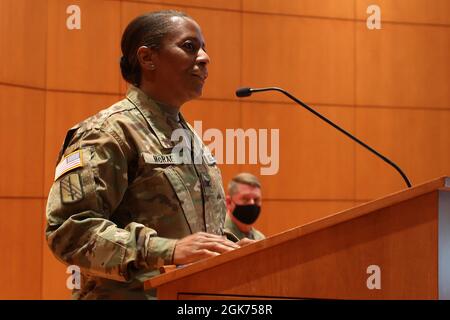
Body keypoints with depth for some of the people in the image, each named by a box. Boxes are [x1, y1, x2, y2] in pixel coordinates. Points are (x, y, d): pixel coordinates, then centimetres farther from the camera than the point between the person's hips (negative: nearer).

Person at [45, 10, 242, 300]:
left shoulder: (189, 136, 13)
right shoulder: (111, 131, -13)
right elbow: (68, 228, -22)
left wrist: (230, 250, 2)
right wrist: (168, 250, -30)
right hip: (133, 293, -8)